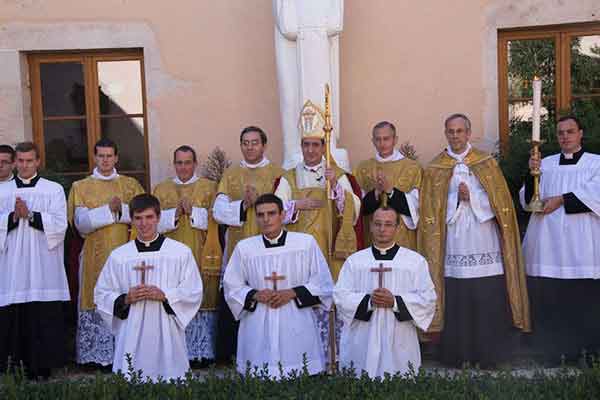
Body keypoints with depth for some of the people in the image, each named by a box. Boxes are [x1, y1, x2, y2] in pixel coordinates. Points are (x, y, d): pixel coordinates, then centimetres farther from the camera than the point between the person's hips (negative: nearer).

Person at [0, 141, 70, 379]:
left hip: (43, 268, -2)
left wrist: (30, 215, -12)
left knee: (44, 318, -2)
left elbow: (59, 225, -4)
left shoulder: (54, 190, 7)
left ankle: (42, 368, 6)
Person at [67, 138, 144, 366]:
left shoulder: (130, 184, 12)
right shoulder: (81, 187, 9)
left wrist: (122, 208, -15)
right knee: (98, 302, -3)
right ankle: (99, 354, 5)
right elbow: (81, 223, -4)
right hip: (95, 255, -1)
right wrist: (109, 209, -14)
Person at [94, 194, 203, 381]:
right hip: (131, 334, 1)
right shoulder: (118, 256, 8)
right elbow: (101, 295, 10)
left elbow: (193, 292, 2)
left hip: (167, 333, -1)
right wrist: (125, 299, -8)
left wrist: (165, 295, -12)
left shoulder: (181, 252, 3)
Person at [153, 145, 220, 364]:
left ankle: (203, 351, 3)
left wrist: (192, 211, -12)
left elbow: (214, 218, 0)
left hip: (202, 258, -1)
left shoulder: (209, 187, 10)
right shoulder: (161, 189, 14)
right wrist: (176, 212, -11)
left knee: (202, 302, -4)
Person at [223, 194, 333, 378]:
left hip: (297, 328, -1)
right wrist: (255, 295, -9)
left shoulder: (306, 242, 0)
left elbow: (323, 284, 3)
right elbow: (232, 286, 10)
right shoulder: (244, 247, 4)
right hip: (258, 329, 1)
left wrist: (293, 293, -11)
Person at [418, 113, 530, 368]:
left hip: (483, 243, 0)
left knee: (488, 300, -1)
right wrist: (456, 199, -10)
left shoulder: (486, 163, 8)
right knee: (455, 300, -1)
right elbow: (431, 208, 4)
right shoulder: (435, 168, 8)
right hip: (453, 245, 0)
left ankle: (487, 354, 11)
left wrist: (471, 197, -9)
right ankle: (455, 354, 11)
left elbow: (499, 201, 2)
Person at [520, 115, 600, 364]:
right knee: (548, 300, -1)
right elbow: (529, 199, 7)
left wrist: (561, 199, -12)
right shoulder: (546, 163, 15)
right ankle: (551, 351, 7)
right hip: (548, 242, 2)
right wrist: (533, 174, -9)